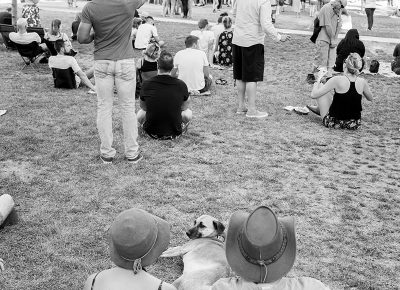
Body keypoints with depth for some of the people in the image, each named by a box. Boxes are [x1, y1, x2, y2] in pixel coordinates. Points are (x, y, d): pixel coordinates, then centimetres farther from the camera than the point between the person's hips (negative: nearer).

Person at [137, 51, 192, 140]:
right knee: (188, 112, 24)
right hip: (174, 133, 0)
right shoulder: (181, 85, -12)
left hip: (152, 133, 0)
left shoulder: (147, 84, -11)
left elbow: (143, 107, 7)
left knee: (140, 113, 28)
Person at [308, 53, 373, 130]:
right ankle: (319, 109, 47)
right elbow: (370, 98, 14)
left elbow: (313, 95, -14)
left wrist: (316, 84, 6)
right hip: (354, 125, 4)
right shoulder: (362, 82, -6)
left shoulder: (337, 80, -17)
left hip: (333, 123, -4)